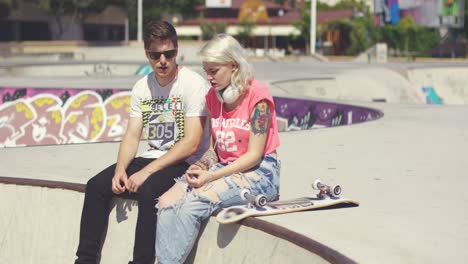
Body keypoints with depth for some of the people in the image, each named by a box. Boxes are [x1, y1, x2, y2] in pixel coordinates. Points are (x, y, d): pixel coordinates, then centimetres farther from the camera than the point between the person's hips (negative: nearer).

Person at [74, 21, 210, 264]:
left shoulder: (194, 84, -13)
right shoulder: (142, 87, 8)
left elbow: (191, 144, -19)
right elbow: (132, 136, 10)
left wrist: (146, 172, -21)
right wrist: (120, 169, -10)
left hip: (185, 163, -7)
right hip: (151, 159, 7)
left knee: (148, 191, -34)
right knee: (96, 186, -8)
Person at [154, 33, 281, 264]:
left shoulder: (257, 95, -10)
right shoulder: (212, 96, 10)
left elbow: (254, 155, -13)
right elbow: (212, 147, 14)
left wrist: (211, 177, -19)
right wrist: (199, 168, -9)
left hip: (258, 172, -6)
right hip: (225, 168, 7)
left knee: (194, 203, -30)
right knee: (167, 203, -20)